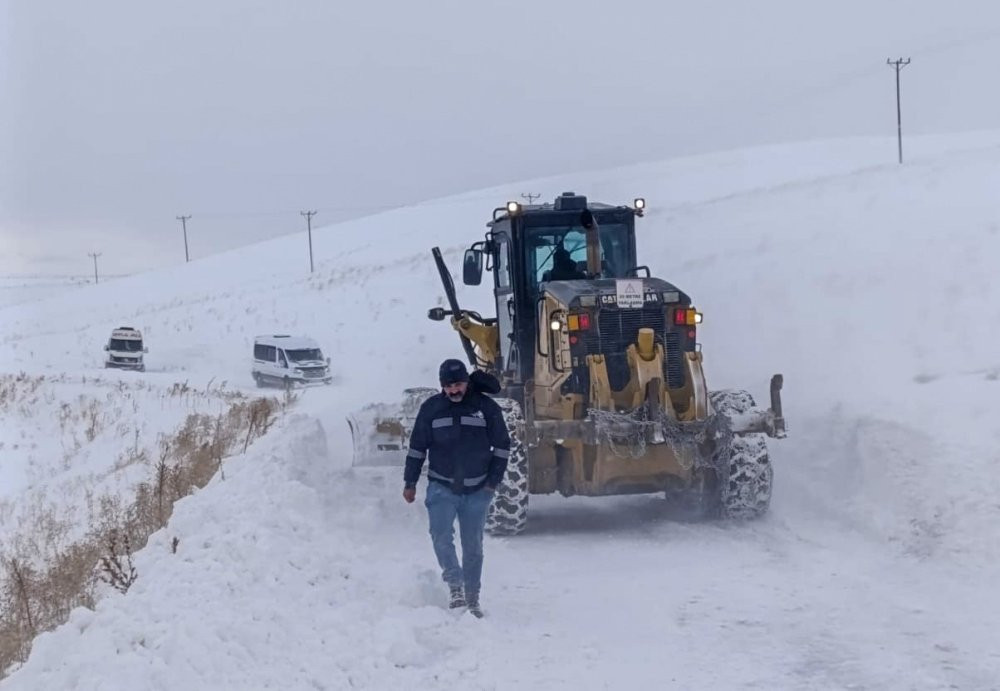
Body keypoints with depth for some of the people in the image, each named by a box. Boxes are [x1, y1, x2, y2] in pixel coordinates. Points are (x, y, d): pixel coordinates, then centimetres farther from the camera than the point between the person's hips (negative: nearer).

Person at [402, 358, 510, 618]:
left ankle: (472, 597, 17)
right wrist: (410, 483, 5)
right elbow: (417, 447, 6)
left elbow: (502, 446, 4)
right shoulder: (431, 408, -1)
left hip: (477, 491, 0)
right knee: (441, 537, -19)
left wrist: (493, 481, 0)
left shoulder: (487, 407, -3)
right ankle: (455, 585, -7)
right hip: (441, 487, 0)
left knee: (473, 545, 7)